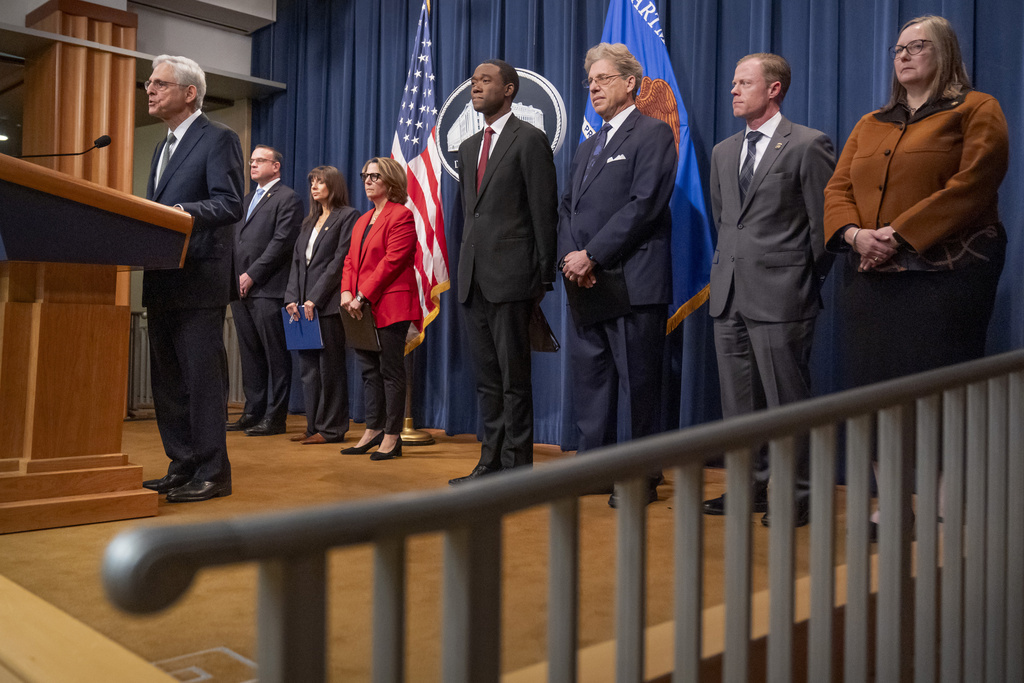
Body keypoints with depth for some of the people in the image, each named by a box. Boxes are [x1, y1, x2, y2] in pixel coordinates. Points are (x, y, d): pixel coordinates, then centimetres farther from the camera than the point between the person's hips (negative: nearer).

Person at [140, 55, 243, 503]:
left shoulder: (218, 139, -4)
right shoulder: (164, 146, 23)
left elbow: (230, 204, -16)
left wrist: (181, 212, -30)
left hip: (198, 280, -9)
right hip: (162, 282, 9)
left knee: (203, 378, -6)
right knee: (166, 381, 11)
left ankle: (211, 474, 2)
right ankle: (181, 468, 20)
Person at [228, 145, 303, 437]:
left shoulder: (287, 198, -2)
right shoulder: (246, 199, 24)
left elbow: (281, 242, -12)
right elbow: (235, 239, 23)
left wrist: (252, 275, -14)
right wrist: (235, 276, 8)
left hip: (267, 289, -8)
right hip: (241, 289, 8)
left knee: (275, 355, -4)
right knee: (250, 354, 11)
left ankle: (275, 417, -1)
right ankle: (253, 412, 17)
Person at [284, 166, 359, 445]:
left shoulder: (348, 216, -2)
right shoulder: (310, 221, 22)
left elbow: (339, 261, -11)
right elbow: (297, 261, 17)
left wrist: (314, 299, -15)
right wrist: (292, 298, 2)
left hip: (328, 304, -7)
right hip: (304, 305, 8)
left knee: (330, 367, -3)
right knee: (308, 367, 8)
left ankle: (331, 429, 3)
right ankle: (314, 426, 15)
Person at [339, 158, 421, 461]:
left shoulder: (402, 215, -6)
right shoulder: (363, 220, 21)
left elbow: (391, 261, -15)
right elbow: (351, 259, 17)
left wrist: (363, 296, -17)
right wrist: (347, 292, -1)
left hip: (390, 307, -8)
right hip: (362, 309, 9)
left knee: (391, 370, -3)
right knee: (369, 370, 11)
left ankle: (392, 437, 3)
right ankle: (373, 431, 19)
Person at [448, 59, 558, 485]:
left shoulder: (529, 139, -3)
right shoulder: (468, 147, 19)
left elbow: (544, 211, -8)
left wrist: (544, 277, -11)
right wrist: (465, 267, 14)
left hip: (511, 277, -7)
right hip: (474, 279, 8)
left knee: (514, 378, -2)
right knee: (487, 378, 11)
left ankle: (518, 467, 6)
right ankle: (491, 462, 20)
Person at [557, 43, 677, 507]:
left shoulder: (653, 134, -2)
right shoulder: (587, 147, 24)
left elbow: (644, 204, -13)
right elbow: (567, 207, 18)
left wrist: (592, 255, -15)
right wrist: (569, 256, -2)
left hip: (632, 284, -7)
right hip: (586, 286, 8)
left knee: (639, 384, -1)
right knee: (589, 381, 11)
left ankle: (644, 476, 11)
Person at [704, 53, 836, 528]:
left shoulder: (808, 145, -5)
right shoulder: (723, 152, 17)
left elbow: (825, 222, -5)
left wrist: (806, 280, -1)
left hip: (780, 294, -7)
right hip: (729, 294, 7)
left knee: (787, 400, 0)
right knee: (738, 400, 11)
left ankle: (797, 494, 13)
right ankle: (751, 485, 24)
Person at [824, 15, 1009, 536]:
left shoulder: (975, 111, 4)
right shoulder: (870, 125, 21)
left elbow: (971, 186, -11)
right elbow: (837, 190, 12)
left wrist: (900, 234, -18)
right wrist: (855, 234, -9)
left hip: (943, 274, -5)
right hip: (872, 276, 6)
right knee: (877, 386, 5)